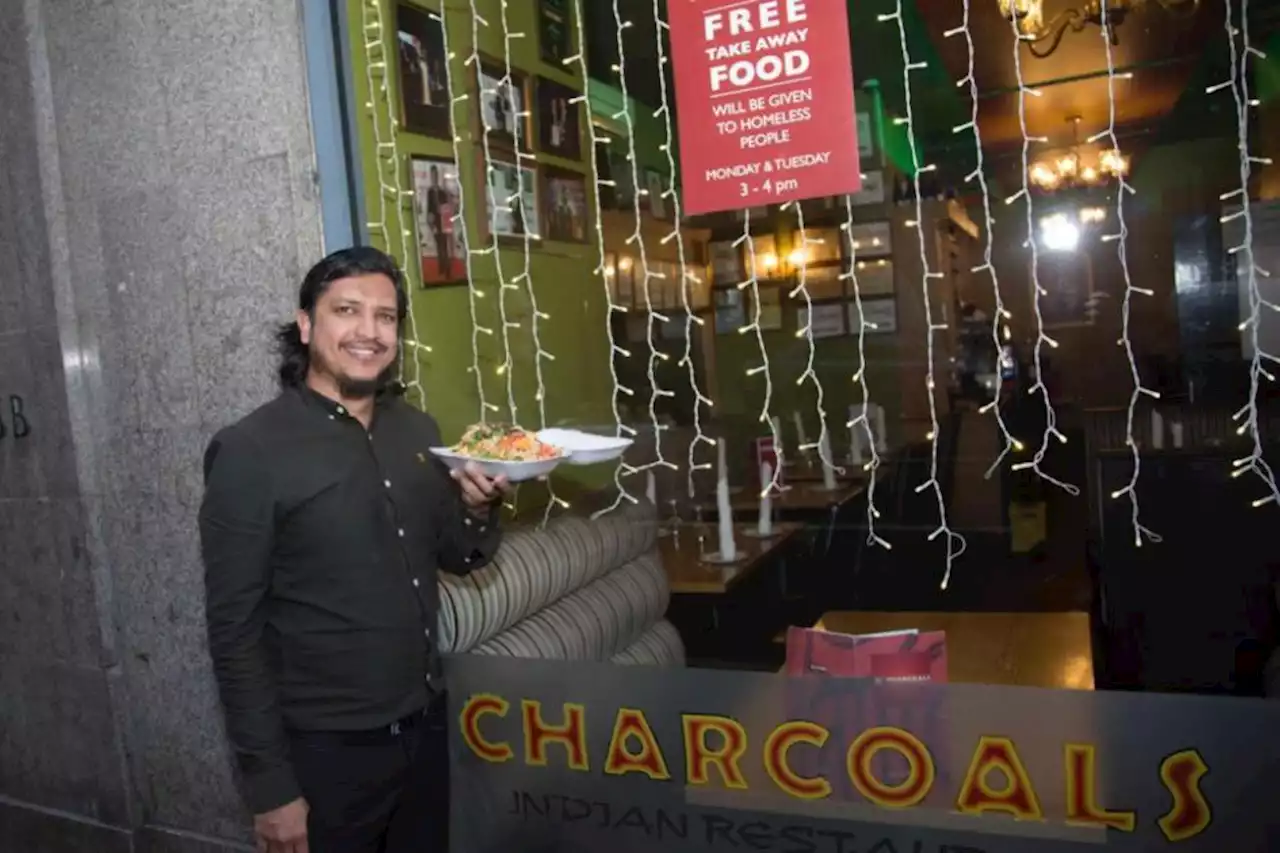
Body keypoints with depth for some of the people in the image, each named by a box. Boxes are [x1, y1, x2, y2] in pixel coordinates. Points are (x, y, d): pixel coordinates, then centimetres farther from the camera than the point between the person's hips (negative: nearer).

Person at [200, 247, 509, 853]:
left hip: (425, 727, 5)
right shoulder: (249, 452, -14)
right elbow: (235, 634, -12)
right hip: (324, 751, -5)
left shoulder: (418, 429, 1)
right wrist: (269, 786, -12)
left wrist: (478, 510, -10)